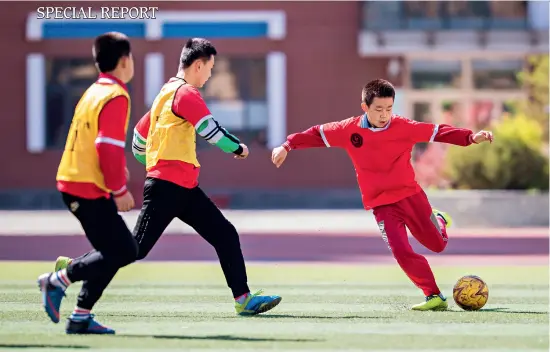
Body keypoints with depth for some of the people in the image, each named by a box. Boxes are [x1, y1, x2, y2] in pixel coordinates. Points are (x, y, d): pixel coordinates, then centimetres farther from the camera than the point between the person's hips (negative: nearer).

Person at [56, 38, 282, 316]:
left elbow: (140, 136, 23)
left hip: (185, 188, 10)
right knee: (136, 248, -10)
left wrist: (152, 166, 34)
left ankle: (243, 299, 3)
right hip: (167, 186, -10)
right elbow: (210, 129, -17)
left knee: (225, 235, 4)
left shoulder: (168, 92, 19)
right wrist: (237, 147, 0)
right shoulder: (186, 93, -10)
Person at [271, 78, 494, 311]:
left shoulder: (404, 127, -11)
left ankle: (438, 220, 48)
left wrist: (471, 137, -22)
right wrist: (287, 146, -6)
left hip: (411, 194, 1)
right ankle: (434, 296, -7)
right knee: (402, 252, -15)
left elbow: (438, 132, -11)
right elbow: (317, 134, 1)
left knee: (437, 245, 11)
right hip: (382, 204, 0)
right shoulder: (350, 130, -9)